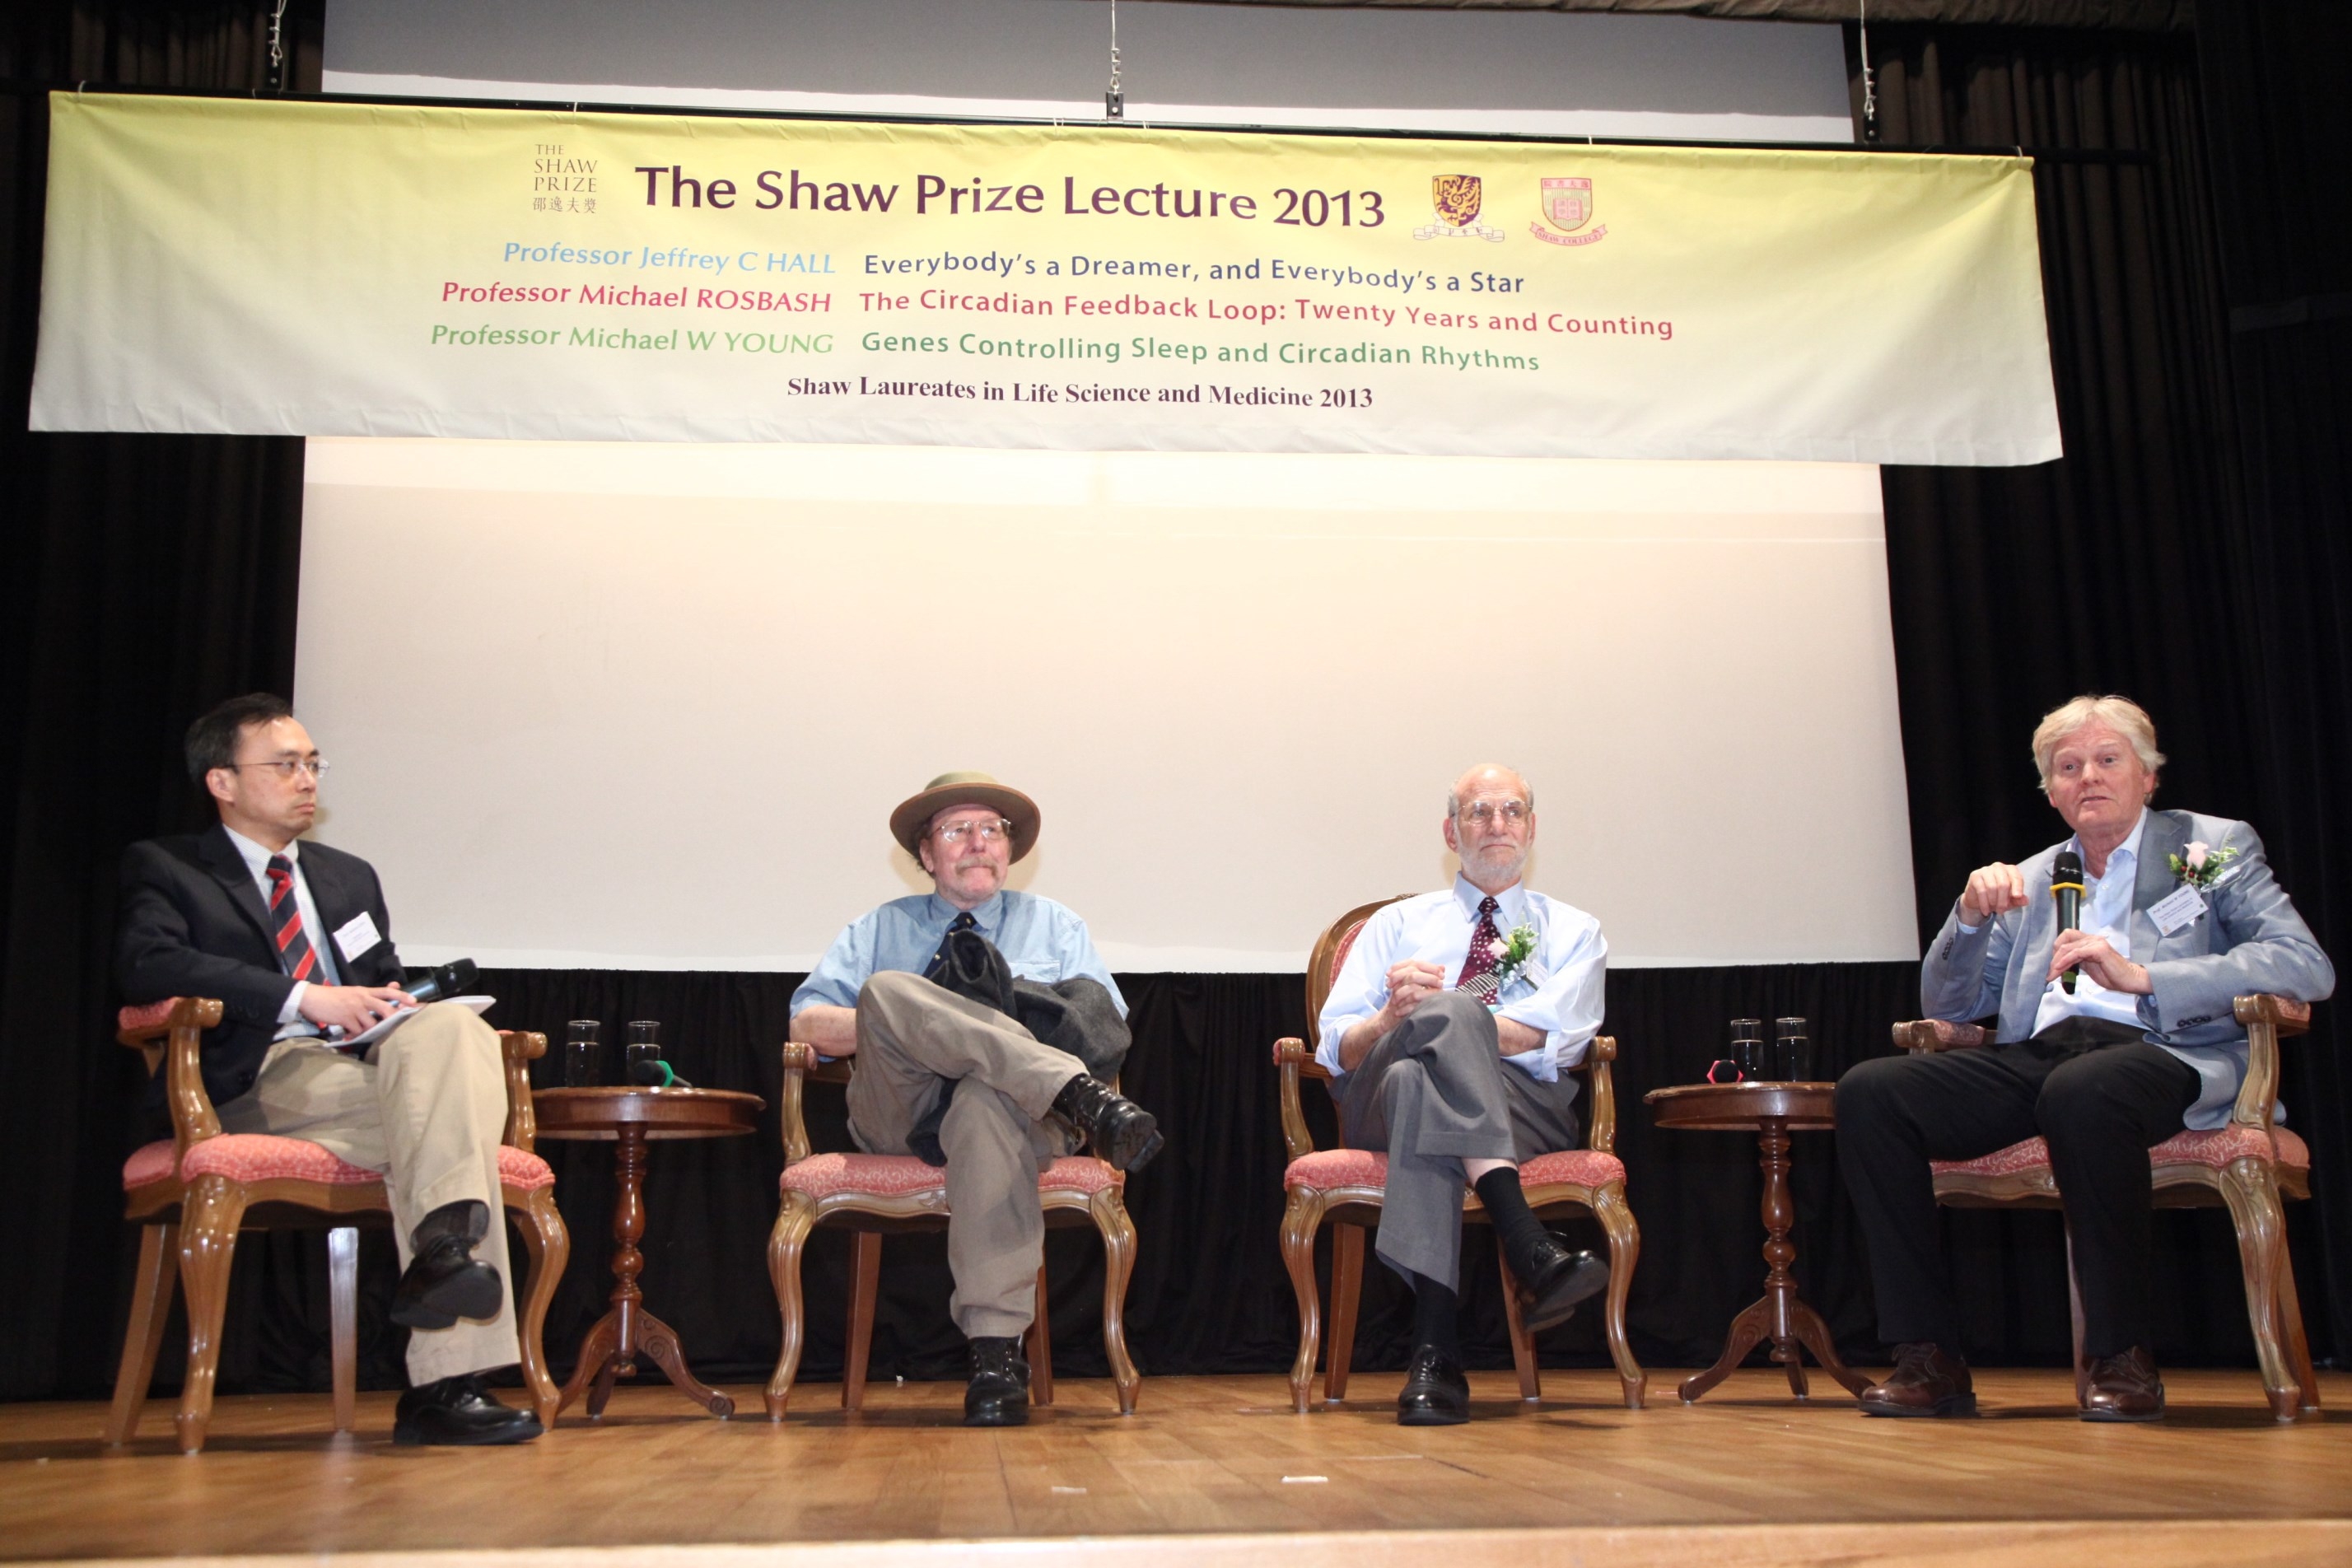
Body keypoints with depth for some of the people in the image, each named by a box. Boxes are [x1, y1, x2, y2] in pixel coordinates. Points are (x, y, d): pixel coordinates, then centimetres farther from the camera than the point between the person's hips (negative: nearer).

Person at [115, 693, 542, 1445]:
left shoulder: (351, 877, 29)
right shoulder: (164, 866, 10)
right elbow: (148, 964, -10)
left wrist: (396, 1007, 2)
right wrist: (303, 997, -20)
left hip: (369, 1068, 5)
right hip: (260, 1081, -5)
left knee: (451, 1026, -30)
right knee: (449, 1113, -31)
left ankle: (440, 1248, -37)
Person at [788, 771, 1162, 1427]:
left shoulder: (1055, 926, 24)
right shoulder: (879, 930, 26)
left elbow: (1108, 1033, 11)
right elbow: (808, 1020, 13)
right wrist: (897, 1027, -8)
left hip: (1013, 1108, -1)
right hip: (899, 1115, 1)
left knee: (989, 1096, -41)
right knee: (886, 989, -30)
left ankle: (996, 1350, -46)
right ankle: (1075, 1093, -41)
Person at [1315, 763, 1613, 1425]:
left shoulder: (1573, 931, 23)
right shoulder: (1396, 924, 27)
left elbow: (1560, 1036, -1)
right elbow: (1337, 1048, 12)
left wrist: (1429, 1013, -12)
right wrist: (1393, 1019, -13)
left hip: (1526, 1111, 0)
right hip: (1385, 1103, 0)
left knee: (1420, 1082, -37)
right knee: (1450, 1010, -35)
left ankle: (1433, 1350, -46)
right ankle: (1529, 1248, -49)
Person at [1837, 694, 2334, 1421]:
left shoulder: (2216, 848, 14)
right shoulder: (2030, 881, 25)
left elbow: (2307, 967, -2)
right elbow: (1946, 1003, 22)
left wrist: (2140, 976, -13)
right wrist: (1971, 915, 2)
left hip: (2162, 1055, -4)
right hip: (2036, 1057, 4)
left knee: (2080, 1092, -40)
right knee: (1869, 1092, -21)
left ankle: (2124, 1358, -22)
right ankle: (1929, 1358, -19)